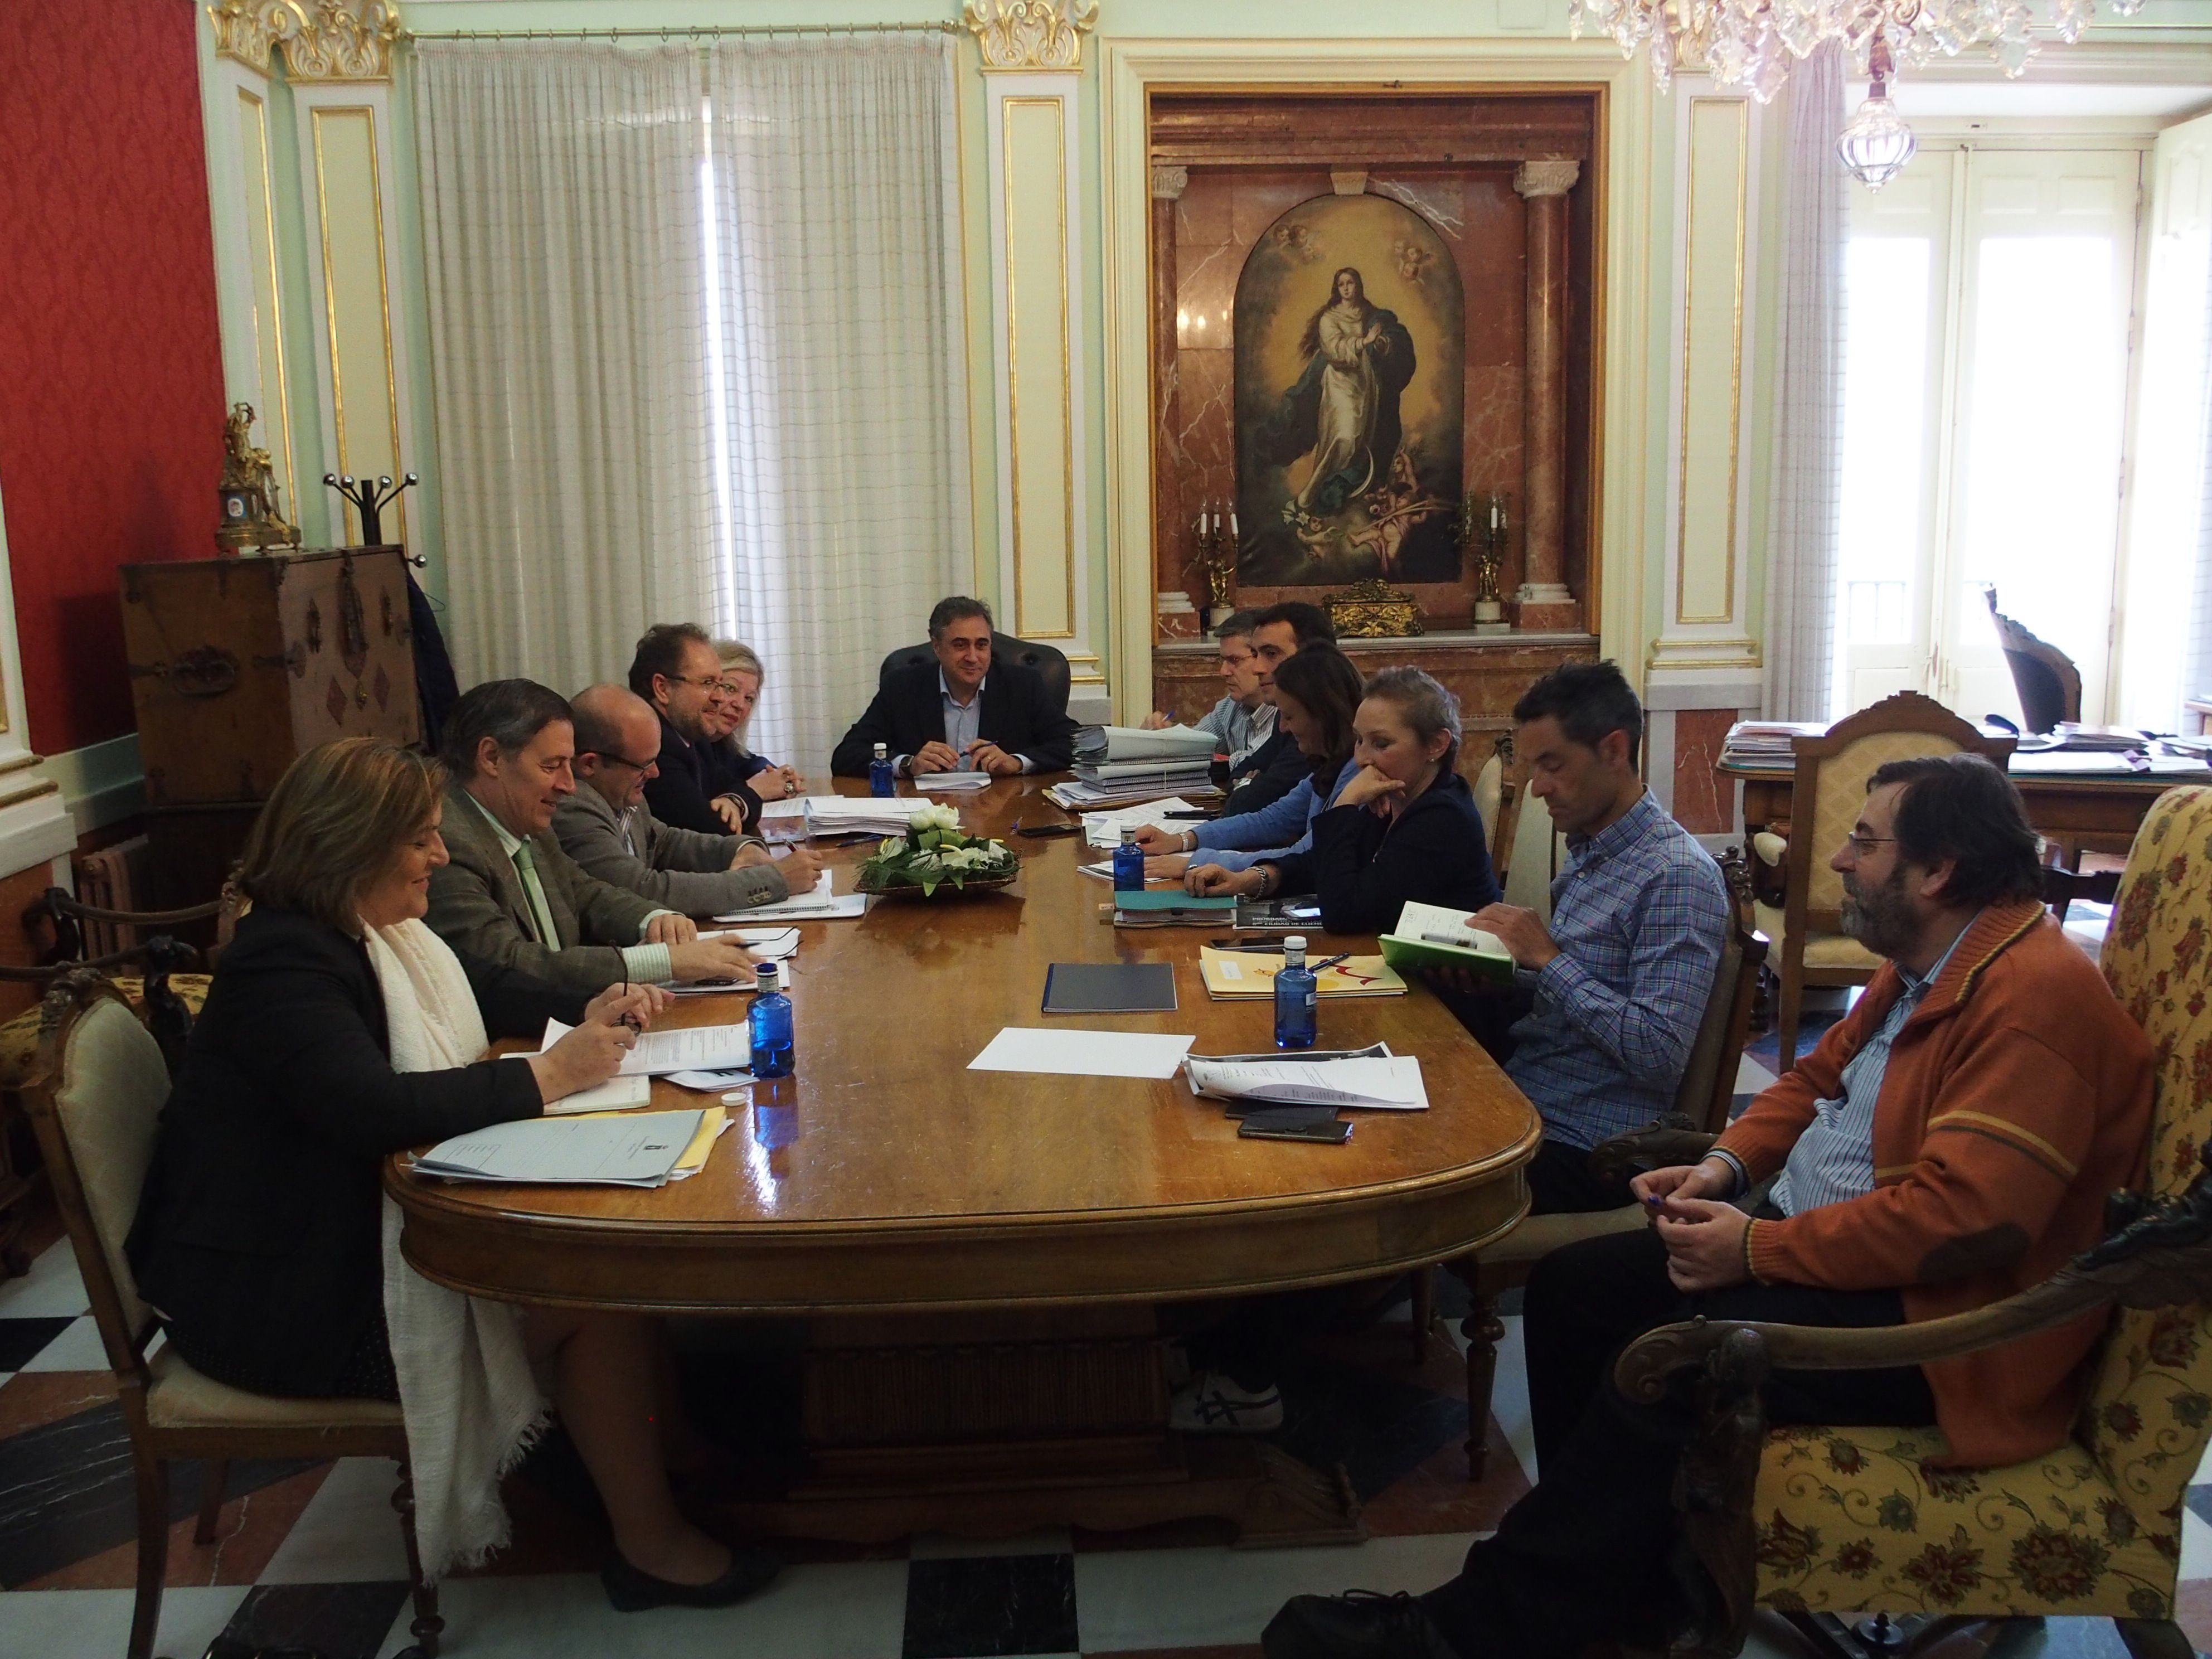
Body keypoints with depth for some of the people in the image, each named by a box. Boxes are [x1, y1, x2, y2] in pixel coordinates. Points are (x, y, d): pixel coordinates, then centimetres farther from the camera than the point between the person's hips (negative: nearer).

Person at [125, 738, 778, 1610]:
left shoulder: (378, 934, 9)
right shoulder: (282, 962, -21)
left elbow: (487, 988, 23)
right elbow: (375, 1108, -34)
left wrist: (591, 1010, 5)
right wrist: (547, 1075, -26)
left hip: (358, 1230, 9)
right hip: (278, 1298, -9)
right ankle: (651, 1547, -1)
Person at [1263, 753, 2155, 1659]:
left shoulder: (2035, 997, -21)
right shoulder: (1926, 966, 11)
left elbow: (1963, 1215, -29)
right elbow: (1819, 1075, 22)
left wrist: (1761, 1249, -23)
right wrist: (1726, 1162, 3)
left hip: (1934, 1315, -11)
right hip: (1808, 1240, 11)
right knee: (1572, 1286, 2)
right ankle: (1619, 1585, 7)